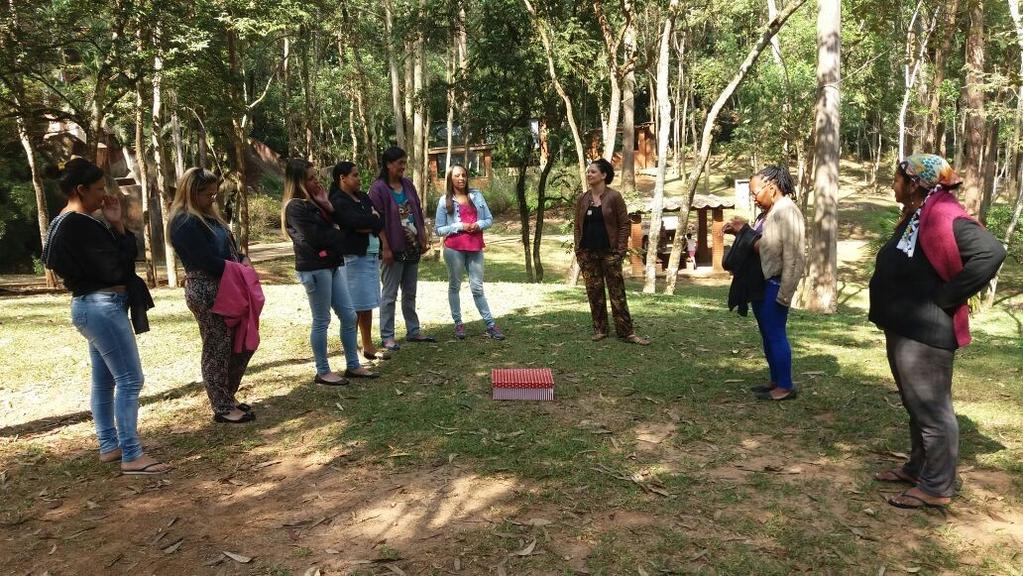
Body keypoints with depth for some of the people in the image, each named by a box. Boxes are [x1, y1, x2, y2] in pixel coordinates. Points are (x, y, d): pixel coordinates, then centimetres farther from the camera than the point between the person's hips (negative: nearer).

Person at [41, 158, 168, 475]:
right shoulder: (80, 225, -19)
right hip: (102, 306, -11)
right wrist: (118, 226, -5)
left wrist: (116, 226, -1)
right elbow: (115, 267, -18)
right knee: (130, 380, -9)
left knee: (104, 381, 15)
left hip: (93, 306, 11)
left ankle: (109, 446, 24)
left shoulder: (65, 223, 14)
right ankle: (132, 456, -6)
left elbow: (121, 256, 13)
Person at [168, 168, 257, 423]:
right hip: (206, 292, -10)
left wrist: (242, 259, -1)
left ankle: (227, 397, 27)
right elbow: (207, 261, -20)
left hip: (226, 289, 10)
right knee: (217, 349, -1)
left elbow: (227, 247, 19)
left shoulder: (208, 215, 16)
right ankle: (223, 408, 11)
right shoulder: (185, 222, -14)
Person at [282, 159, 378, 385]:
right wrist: (336, 233, -1)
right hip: (314, 268, -9)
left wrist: (326, 204, -2)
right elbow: (316, 238, -19)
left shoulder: (311, 202, 16)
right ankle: (322, 372, 11)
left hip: (332, 265, 9)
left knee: (349, 315, 9)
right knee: (321, 321, -1)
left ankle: (353, 365, 19)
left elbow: (336, 225, 11)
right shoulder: (295, 207, -12)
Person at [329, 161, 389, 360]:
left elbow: (380, 222, 7)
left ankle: (368, 345, 19)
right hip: (354, 256, -8)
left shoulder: (363, 197, 16)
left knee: (367, 304, 12)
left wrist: (365, 225, -11)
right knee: (355, 306, -4)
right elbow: (357, 222, -21)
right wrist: (372, 219, -4)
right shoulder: (338, 202, -8)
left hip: (371, 255, 8)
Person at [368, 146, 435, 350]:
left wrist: (423, 239, 10)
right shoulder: (378, 188, -11)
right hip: (393, 249, -6)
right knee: (390, 295, 1)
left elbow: (418, 213, 13)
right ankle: (387, 337, 9)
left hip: (412, 248, 6)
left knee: (410, 293, 14)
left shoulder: (408, 184, 8)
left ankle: (413, 331, 24)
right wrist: (386, 248, -17)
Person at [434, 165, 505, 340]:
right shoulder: (445, 201, -1)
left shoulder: (476, 195, 7)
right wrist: (459, 226, -13)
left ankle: (490, 325, 7)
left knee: (477, 287, 5)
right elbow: (439, 229, -2)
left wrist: (479, 224, -10)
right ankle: (458, 323, 16)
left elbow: (489, 219, 11)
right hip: (454, 248, -2)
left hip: (475, 248, 2)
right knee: (455, 285, 7)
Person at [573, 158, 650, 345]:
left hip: (609, 252, -4)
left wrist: (621, 249, -10)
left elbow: (624, 224, -4)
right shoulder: (582, 200, 8)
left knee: (617, 292, -2)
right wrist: (578, 250, 3)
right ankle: (599, 329, 17)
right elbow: (577, 226, 11)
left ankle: (626, 332, 2)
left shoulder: (614, 197, -4)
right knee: (594, 292, 7)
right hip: (588, 253, 4)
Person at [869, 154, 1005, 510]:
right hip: (904, 329, 10)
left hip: (925, 333, -10)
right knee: (916, 406, 20)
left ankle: (937, 487, 11)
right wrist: (891, 313, 9)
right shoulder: (916, 216, 11)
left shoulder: (944, 217, -19)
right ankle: (918, 467, 33)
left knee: (932, 410, 0)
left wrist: (946, 297, -24)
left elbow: (990, 252, -30)